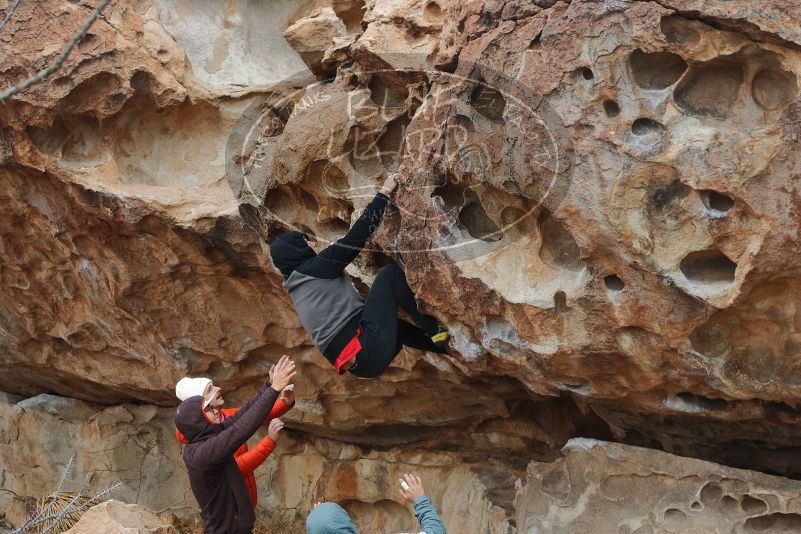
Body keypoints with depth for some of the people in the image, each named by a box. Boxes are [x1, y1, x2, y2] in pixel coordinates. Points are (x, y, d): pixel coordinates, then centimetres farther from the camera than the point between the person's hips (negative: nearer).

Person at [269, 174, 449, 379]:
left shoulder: (298, 286, 24)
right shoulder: (315, 268, -3)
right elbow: (355, 237, -5)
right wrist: (384, 193, 2)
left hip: (359, 363, 10)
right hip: (367, 347, -10)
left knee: (398, 326, 37)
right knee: (390, 274, -3)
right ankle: (434, 329, 1)